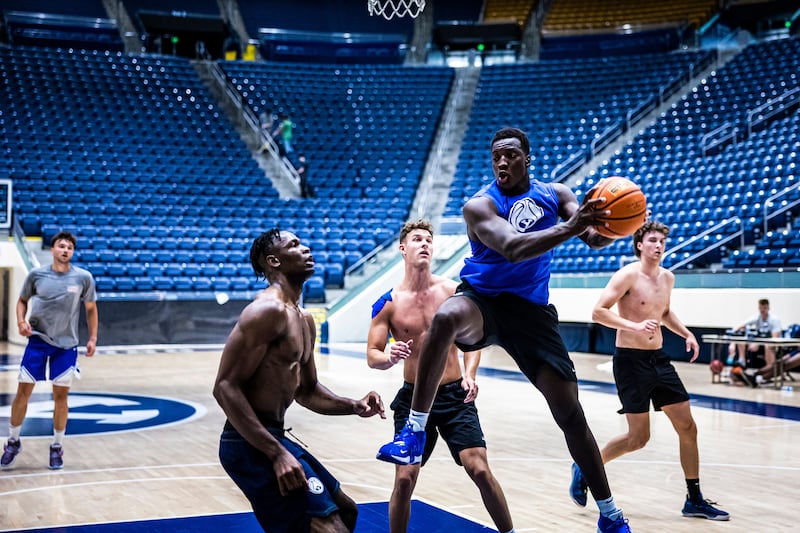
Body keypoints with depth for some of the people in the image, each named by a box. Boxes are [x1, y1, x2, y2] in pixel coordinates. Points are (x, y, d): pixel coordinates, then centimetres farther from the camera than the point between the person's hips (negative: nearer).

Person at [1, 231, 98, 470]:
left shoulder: (83, 277, -5)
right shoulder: (36, 274, -4)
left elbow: (91, 308, 6)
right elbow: (22, 300, 9)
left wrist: (93, 338, 0)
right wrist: (21, 321, -10)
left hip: (66, 344, 0)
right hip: (37, 340, 0)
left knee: (61, 395, 4)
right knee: (23, 391, 1)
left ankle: (57, 447, 18)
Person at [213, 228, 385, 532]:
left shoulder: (304, 320, 14)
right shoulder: (267, 310, -17)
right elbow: (226, 387, -23)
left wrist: (354, 406, 4)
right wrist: (277, 453, -26)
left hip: (271, 438, 10)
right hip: (251, 444, -10)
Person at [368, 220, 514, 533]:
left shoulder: (452, 291, -1)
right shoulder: (388, 303, -3)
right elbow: (372, 356, -2)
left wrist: (469, 374, -10)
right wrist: (390, 357, -26)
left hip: (454, 395, 0)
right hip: (413, 398, 0)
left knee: (480, 470, -8)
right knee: (404, 480, -5)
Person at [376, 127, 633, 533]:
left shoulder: (556, 193, 3)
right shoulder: (480, 205, -12)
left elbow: (596, 240, -5)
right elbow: (512, 249, -30)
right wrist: (570, 228, -42)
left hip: (531, 309, 3)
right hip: (481, 299, -3)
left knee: (570, 413, -1)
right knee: (445, 317, -41)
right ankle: (414, 432, -32)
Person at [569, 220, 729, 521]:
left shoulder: (667, 278, 10)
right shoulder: (628, 275, -13)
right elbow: (598, 312, -19)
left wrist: (686, 334, 13)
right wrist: (635, 326, -30)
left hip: (659, 359, 7)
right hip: (631, 360, -7)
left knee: (687, 427, 5)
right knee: (639, 438, -3)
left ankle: (694, 500, 16)